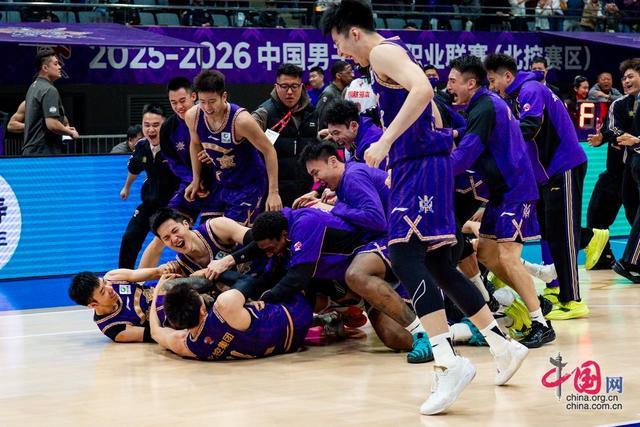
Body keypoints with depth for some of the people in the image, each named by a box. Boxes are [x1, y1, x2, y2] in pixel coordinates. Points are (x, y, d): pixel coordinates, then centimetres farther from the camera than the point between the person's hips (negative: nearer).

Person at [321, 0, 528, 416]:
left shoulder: (383, 52, -7)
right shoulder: (394, 53, 23)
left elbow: (423, 89, -27)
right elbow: (431, 113, 28)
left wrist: (385, 141, -28)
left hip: (420, 164, -10)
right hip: (423, 163, 10)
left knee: (405, 257, -19)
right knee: (437, 264, 14)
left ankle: (449, 363, -29)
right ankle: (504, 346, 21)